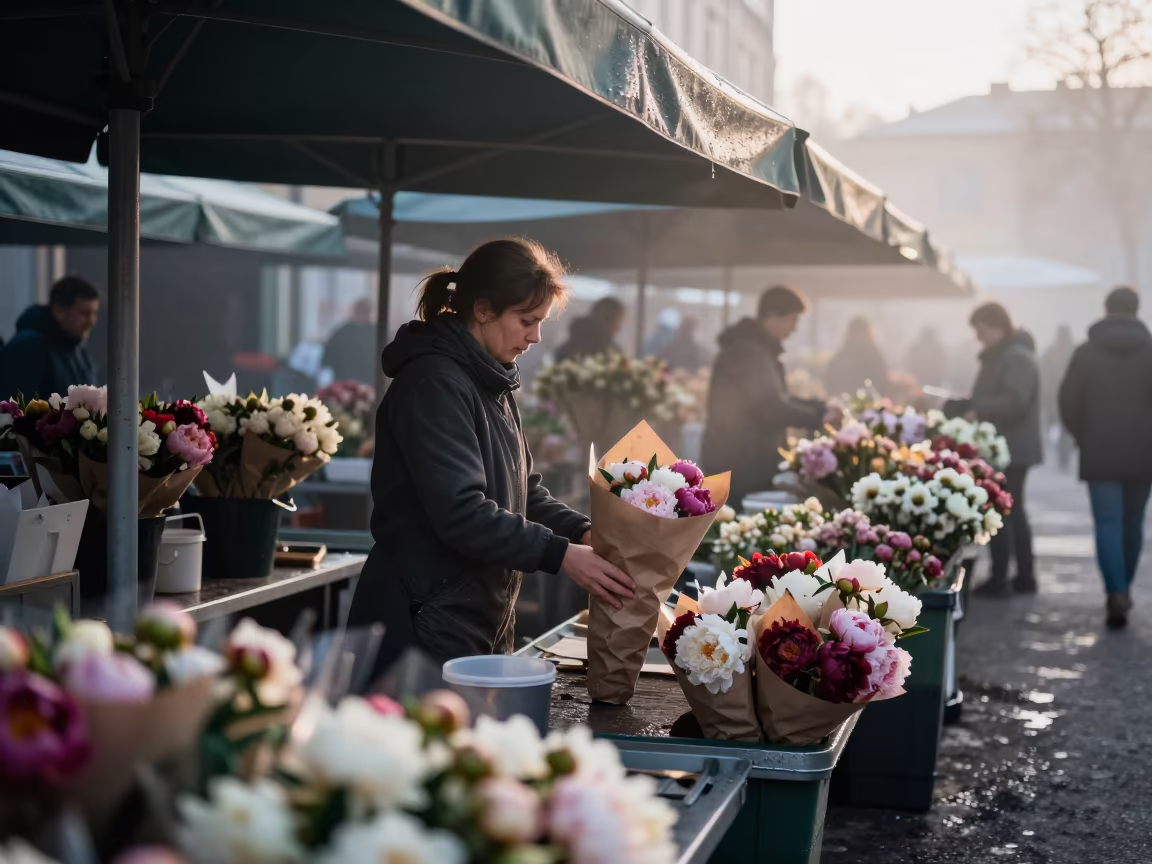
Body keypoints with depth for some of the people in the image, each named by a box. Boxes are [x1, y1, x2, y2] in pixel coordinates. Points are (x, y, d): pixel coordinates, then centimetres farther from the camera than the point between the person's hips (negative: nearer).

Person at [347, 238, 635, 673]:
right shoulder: (434, 384, -17)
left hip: (483, 619, 9)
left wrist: (584, 531, -1)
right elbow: (461, 513, -25)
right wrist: (561, 555, -22)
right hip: (427, 624, -9)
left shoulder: (491, 385, 14)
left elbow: (524, 490, 16)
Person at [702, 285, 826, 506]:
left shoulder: (757, 348, 18)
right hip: (739, 462, -10)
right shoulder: (748, 350, -17)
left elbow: (773, 400, 24)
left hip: (746, 459, 10)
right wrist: (818, 417, -15)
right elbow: (770, 407, -25)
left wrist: (821, 407, 13)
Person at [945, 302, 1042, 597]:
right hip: (1008, 447, 11)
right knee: (1013, 512, 14)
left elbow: (1013, 403, -28)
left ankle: (999, 580, -4)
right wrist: (966, 406, 8)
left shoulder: (1017, 358, -16)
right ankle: (1025, 577, 21)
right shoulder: (1000, 357, 17)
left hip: (1011, 448, -11)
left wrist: (977, 412, -20)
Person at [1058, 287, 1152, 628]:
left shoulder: (1086, 352, -3)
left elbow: (1069, 402, -2)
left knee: (1108, 523, -2)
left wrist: (1084, 439, 12)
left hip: (1100, 454, -1)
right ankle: (1123, 590, 22)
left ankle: (1116, 593, -16)